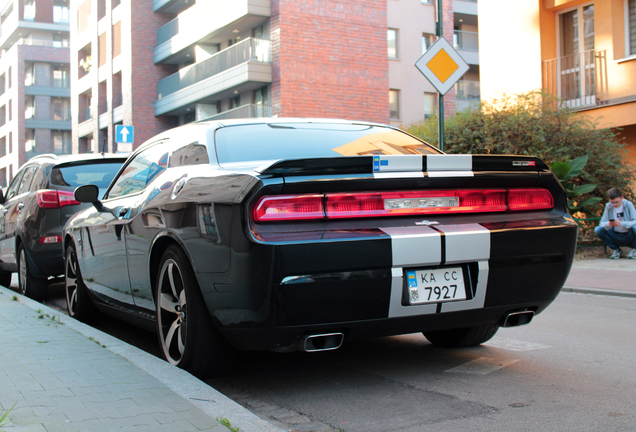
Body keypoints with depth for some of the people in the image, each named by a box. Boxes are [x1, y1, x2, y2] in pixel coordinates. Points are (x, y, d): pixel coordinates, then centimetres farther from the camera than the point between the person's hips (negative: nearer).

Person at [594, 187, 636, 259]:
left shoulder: (628, 205, -10)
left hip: (628, 237, -2)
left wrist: (621, 224, -36)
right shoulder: (608, 206, -4)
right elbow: (602, 223, -6)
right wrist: (608, 224, -31)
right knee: (597, 229, -21)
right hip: (615, 236, 2)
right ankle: (615, 249, 1)